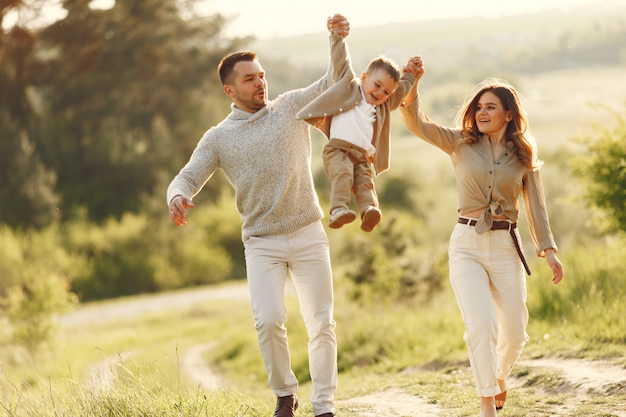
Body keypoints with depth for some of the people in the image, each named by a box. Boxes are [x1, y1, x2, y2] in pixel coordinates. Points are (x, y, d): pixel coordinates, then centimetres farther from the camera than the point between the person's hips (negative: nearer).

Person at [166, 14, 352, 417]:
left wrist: (338, 41, -19)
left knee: (322, 323, 1)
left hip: (309, 236, 1)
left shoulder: (292, 107, 4)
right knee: (269, 321, -16)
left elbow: (337, 82, 0)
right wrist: (177, 197, -24)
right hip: (262, 243, -1)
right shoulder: (219, 138, 3)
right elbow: (189, 177, 0)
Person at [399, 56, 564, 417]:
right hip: (467, 245, -2)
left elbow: (536, 207, 7)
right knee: (481, 323, -18)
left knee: (514, 332, 7)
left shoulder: (524, 157, 6)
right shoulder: (460, 144, 3)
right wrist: (412, 84, -23)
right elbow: (417, 123, -8)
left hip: (506, 246, 2)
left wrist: (549, 250, -2)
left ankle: (500, 376, 40)